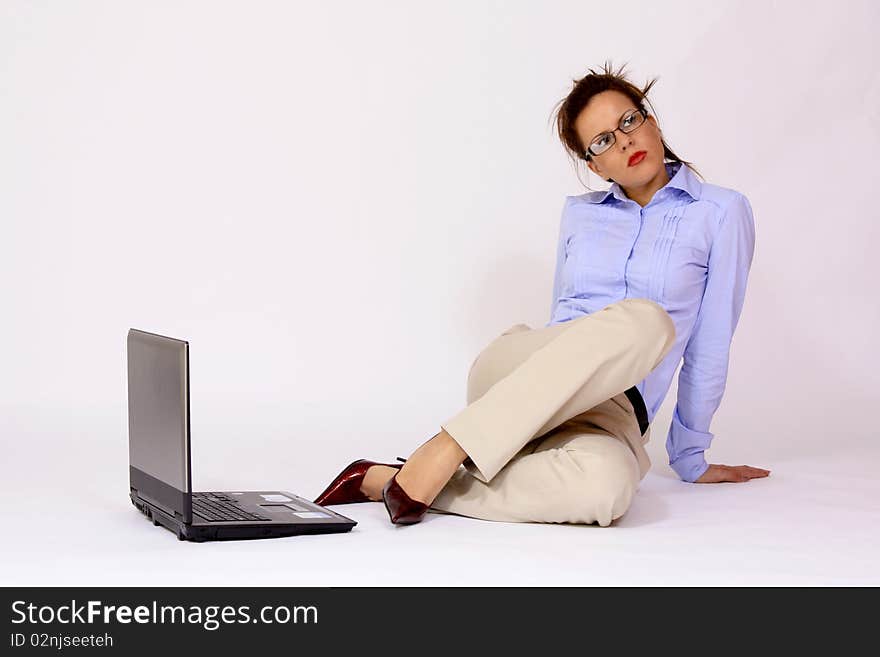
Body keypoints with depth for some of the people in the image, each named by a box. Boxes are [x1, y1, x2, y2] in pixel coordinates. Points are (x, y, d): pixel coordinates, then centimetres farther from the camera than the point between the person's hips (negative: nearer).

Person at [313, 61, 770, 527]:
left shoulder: (722, 213, 6)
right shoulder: (579, 214, 17)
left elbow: (708, 348, 8)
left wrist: (690, 459, 12)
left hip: (607, 417, -1)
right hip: (515, 373, 1)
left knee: (602, 488, -43)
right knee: (647, 319, -35)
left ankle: (386, 481, -30)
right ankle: (447, 449, -36)